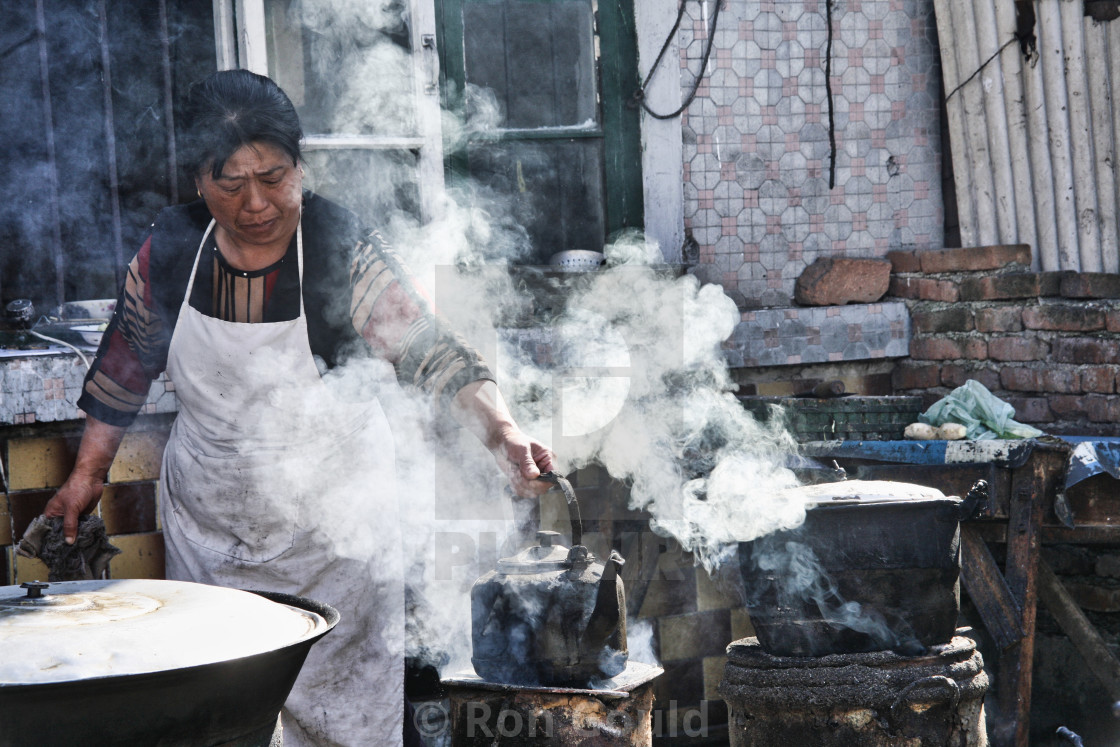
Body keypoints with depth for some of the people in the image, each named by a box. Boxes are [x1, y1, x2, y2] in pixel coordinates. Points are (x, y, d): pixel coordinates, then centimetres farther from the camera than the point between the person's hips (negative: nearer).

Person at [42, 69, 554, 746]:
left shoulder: (344, 251, -17)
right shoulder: (170, 249, -6)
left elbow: (433, 353, -26)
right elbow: (124, 368, 9)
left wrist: (503, 432, -42)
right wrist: (89, 473, 13)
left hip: (330, 531, -3)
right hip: (205, 527, 3)